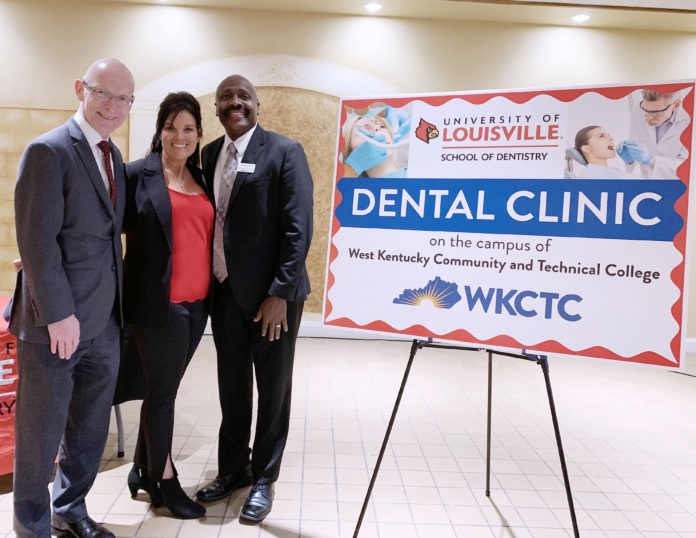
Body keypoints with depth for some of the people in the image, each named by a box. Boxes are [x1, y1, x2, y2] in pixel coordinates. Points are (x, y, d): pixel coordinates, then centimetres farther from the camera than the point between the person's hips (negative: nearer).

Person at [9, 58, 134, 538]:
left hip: (104, 322, 7)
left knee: (90, 428, 19)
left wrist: (115, 308, 8)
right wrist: (59, 314, -18)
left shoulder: (114, 158, 12)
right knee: (42, 430, 11)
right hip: (56, 322, -7)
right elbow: (37, 240, -17)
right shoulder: (48, 151, -12)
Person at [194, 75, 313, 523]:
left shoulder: (285, 152, -9)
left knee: (273, 389, 9)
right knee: (232, 386, 17)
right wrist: (209, 283, 5)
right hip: (225, 290, 6)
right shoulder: (209, 154, 9)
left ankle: (264, 481, 28)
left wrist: (279, 293, -17)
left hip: (271, 294, -5)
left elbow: (298, 229, -13)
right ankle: (233, 470, 37)